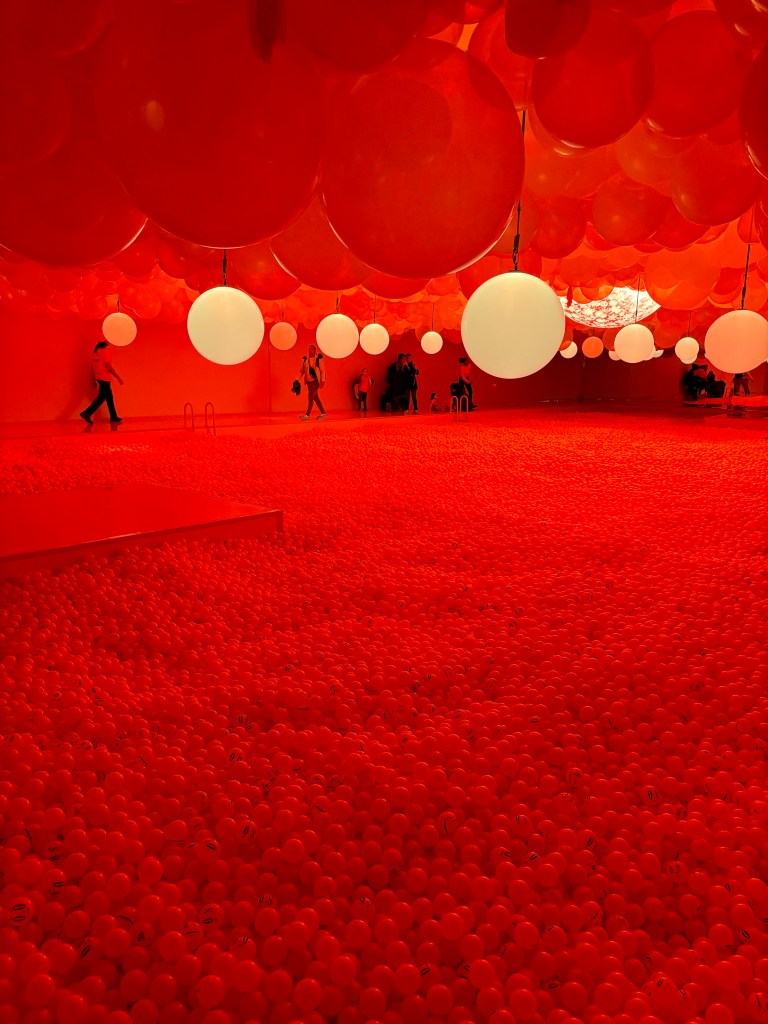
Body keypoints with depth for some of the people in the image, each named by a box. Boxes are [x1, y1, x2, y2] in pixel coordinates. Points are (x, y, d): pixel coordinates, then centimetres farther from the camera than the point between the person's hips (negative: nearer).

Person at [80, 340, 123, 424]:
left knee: (109, 397, 13)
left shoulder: (96, 352, 12)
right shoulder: (104, 351, -13)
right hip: (104, 378, -9)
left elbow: (92, 367, 14)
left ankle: (113, 417, 17)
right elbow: (109, 366, -17)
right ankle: (87, 413, -11)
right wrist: (118, 377, -13)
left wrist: (94, 380, 20)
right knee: (101, 397, -6)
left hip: (100, 378, 9)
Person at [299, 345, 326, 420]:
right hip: (309, 380, 6)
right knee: (315, 397, 10)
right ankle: (323, 413, 21)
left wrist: (322, 381, -13)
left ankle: (307, 415, -12)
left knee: (310, 396, -13)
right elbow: (302, 370, 9)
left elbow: (322, 370, -8)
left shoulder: (319, 358, -7)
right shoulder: (305, 359, 6)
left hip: (316, 380, -6)